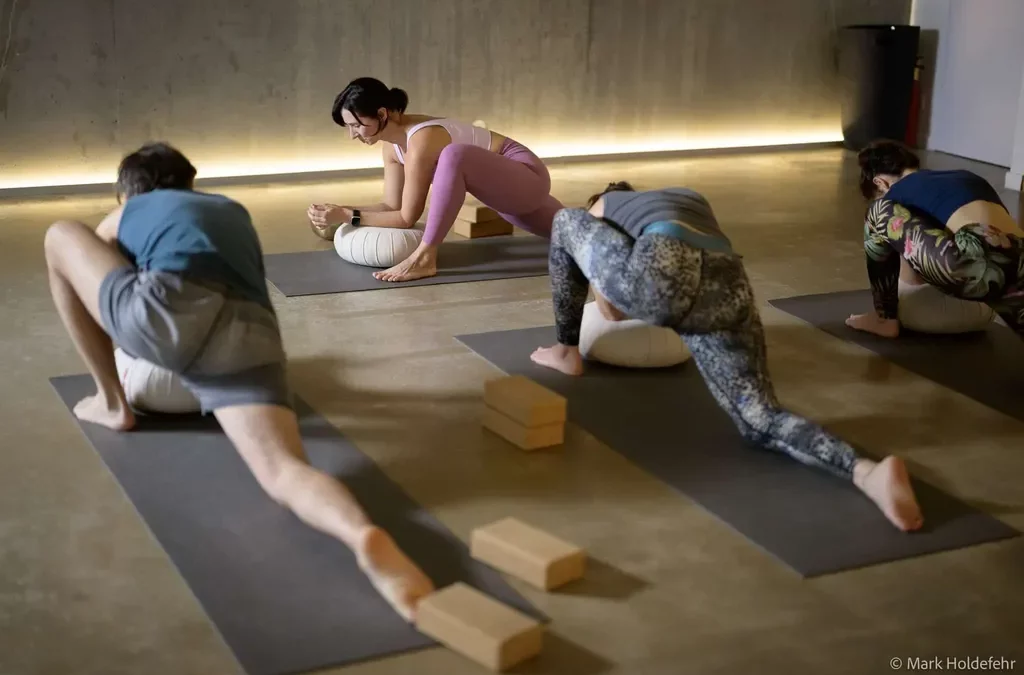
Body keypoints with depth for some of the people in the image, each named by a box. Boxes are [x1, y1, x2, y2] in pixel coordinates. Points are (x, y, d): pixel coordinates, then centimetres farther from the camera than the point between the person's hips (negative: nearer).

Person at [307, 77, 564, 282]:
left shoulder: (420, 141, -31)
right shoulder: (392, 142, -5)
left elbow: (407, 217, -25)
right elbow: (393, 206, 0)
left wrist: (348, 217, -25)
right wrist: (341, 211, -11)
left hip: (527, 176, -10)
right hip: (506, 184, 10)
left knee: (454, 156, -39)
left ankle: (424, 258, -28)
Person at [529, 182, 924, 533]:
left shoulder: (603, 205, 38)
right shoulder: (692, 197, 47)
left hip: (662, 275, -3)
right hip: (729, 290, 3)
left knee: (566, 222, 25)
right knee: (760, 421, -1)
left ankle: (567, 353, 34)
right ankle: (867, 472, -30)